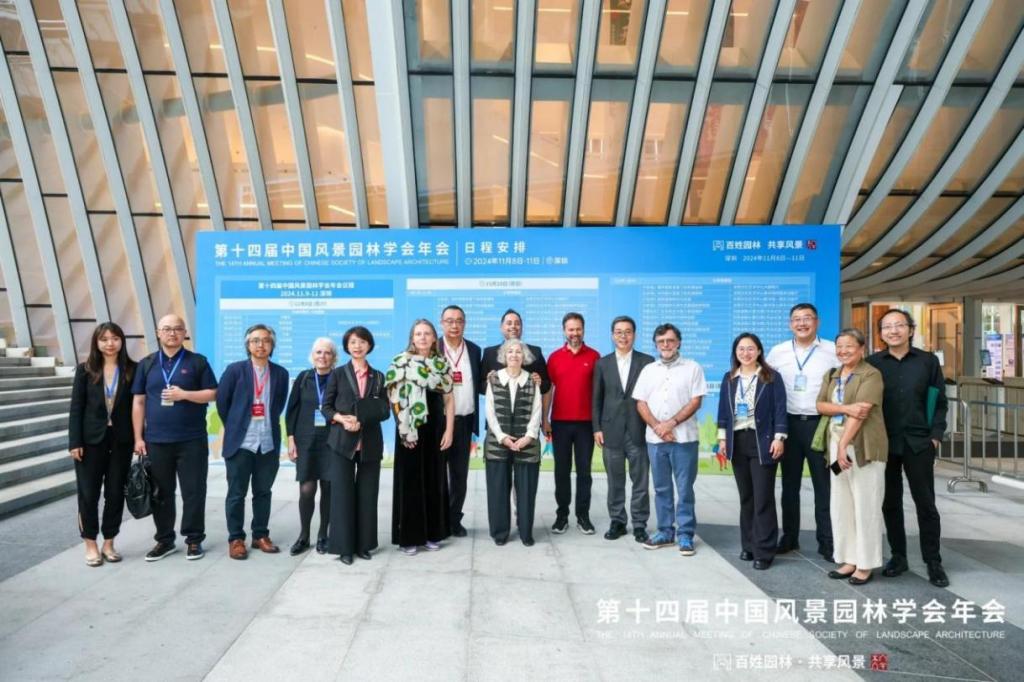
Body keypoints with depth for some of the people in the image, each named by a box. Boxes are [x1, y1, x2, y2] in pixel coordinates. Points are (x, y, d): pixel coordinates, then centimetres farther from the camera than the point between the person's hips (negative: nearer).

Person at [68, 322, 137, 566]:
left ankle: (109, 543, 20)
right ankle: (90, 544, 19)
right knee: (88, 493, 5)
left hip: (121, 440, 1)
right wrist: (75, 442, -7)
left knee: (116, 493, 7)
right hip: (91, 439, 0)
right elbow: (76, 407, -1)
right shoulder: (85, 370, 1)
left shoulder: (132, 369, 0)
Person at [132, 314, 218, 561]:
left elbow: (212, 394, 0)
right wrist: (138, 437, 2)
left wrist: (184, 395, -15)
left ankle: (194, 539, 13)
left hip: (192, 439, -2)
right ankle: (164, 540, 22)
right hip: (156, 440, 2)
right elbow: (138, 402, 8)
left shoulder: (197, 362, 2)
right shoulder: (146, 364, 8)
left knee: (193, 491, 2)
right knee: (161, 493, 10)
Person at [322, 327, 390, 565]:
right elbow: (326, 407, 2)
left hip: (370, 443, 2)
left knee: (367, 494, 6)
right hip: (342, 442, -2)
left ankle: (364, 544, 17)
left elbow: (385, 410, 4)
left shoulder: (378, 376, 10)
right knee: (343, 493, 0)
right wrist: (342, 419, -18)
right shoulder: (338, 374, 5)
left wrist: (360, 420, -12)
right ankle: (344, 546, 9)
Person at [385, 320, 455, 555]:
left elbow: (449, 399, 6)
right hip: (410, 430, -3)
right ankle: (408, 536, 11)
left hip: (435, 429, 3)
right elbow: (394, 396, -7)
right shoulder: (400, 361, -4)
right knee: (409, 481, 2)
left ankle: (432, 533, 20)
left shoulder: (442, 363, 6)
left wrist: (449, 431, -1)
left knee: (434, 480, 9)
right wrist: (404, 427, -13)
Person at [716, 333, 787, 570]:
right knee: (745, 496, 11)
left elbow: (780, 409, -5)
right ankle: (749, 545, 20)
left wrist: (779, 438, -11)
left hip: (762, 442, -4)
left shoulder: (771, 377, -2)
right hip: (737, 441, 4)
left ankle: (764, 551, 3)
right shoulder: (729, 378, 9)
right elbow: (723, 409, 11)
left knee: (763, 498, -3)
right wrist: (722, 438, 6)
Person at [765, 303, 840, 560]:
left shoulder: (832, 351, -2)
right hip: (789, 423, 2)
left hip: (820, 423, -2)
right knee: (789, 483, 11)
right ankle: (789, 536, 22)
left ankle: (826, 541, 15)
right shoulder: (778, 352, 4)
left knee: (824, 484, 5)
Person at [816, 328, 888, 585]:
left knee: (865, 505, -1)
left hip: (863, 446, -7)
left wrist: (844, 444, -19)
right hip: (836, 443, 7)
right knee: (840, 505, 9)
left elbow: (860, 413, -15)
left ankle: (865, 564, 9)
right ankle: (849, 560, 20)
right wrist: (845, 408, -14)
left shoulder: (871, 375, -6)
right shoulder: (831, 375, 15)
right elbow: (821, 405, 5)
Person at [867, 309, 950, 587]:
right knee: (890, 503, 8)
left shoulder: (928, 361, 1)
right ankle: (898, 556, 22)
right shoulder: (873, 363, 1)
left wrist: (935, 436, -4)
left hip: (918, 443, -1)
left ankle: (933, 562, 17)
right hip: (884, 444, 1)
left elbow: (940, 402, 4)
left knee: (925, 504, 5)